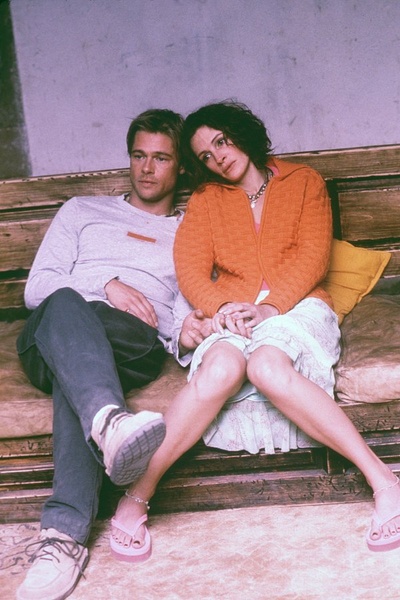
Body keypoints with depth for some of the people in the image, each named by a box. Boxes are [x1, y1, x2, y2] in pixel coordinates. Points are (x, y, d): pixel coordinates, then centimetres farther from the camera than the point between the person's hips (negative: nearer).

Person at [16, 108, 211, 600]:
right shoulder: (83, 211, 30)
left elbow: (186, 308, 14)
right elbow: (38, 287, 16)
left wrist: (185, 333, -12)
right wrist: (105, 286, -3)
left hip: (135, 342, -1)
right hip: (49, 337, 1)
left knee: (74, 378, -38)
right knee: (64, 304, -39)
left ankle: (65, 530, -53)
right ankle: (110, 421, -66)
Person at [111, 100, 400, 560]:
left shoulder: (303, 181, 16)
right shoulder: (206, 199, 21)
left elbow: (312, 257, 2)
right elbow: (190, 266, 6)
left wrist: (270, 306, -15)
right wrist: (221, 305, -17)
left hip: (297, 306, -1)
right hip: (234, 313, 2)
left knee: (267, 365, -38)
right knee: (221, 368, -36)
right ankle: (137, 494, -35)